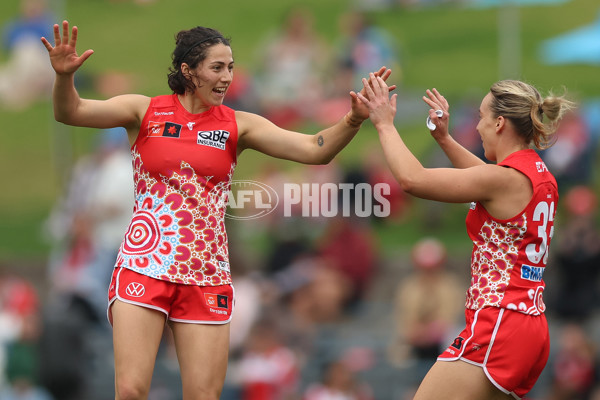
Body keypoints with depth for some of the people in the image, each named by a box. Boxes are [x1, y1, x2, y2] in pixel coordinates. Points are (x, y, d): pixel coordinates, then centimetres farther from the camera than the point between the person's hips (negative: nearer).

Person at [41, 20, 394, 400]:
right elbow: (70, 112, -6)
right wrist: (64, 76, -27)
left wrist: (354, 120, -19)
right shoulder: (147, 111, 2)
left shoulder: (239, 126, 5)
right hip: (144, 268, -2)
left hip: (206, 277, 2)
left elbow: (314, 150, -3)